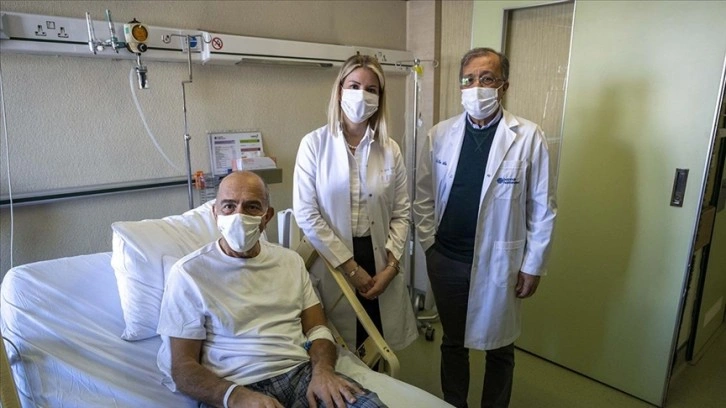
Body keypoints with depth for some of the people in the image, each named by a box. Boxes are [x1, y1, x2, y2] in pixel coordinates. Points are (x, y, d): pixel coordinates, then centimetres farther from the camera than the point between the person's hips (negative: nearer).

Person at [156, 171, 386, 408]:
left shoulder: (290, 261, 11)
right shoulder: (189, 272, -3)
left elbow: (316, 328, 10)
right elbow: (183, 366, -4)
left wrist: (322, 370, -12)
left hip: (302, 372, 3)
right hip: (239, 387, -3)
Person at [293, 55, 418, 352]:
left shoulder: (390, 149, 3)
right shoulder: (315, 144, -7)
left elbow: (401, 213, 4)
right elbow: (305, 214, -11)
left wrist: (390, 266, -7)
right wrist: (350, 268, -11)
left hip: (379, 265, 3)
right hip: (332, 267, -2)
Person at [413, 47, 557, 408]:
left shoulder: (528, 137, -9)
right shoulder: (439, 135, -1)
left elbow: (542, 207, -5)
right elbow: (424, 196, 5)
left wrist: (533, 265, -4)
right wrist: (429, 242, 0)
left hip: (498, 262, -2)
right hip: (446, 260, 3)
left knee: (498, 348, 16)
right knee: (452, 342, 20)